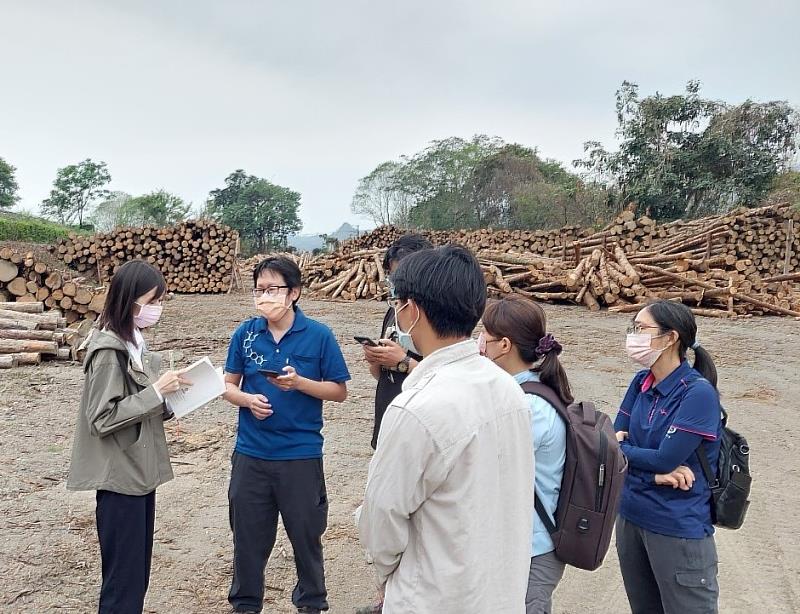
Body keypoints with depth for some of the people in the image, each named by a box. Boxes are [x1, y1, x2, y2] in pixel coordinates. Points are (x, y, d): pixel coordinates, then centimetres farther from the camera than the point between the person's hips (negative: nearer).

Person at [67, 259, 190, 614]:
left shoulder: (133, 342, 9)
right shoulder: (108, 350, -18)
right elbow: (102, 418, -22)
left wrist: (167, 393, -2)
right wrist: (157, 391, -21)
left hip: (139, 472, 9)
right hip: (120, 477, -9)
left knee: (138, 572, 17)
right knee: (123, 577, 0)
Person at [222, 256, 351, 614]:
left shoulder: (319, 336, -8)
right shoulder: (245, 333, -1)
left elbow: (339, 391, -3)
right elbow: (229, 385, 8)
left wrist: (300, 383, -20)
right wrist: (247, 399, -14)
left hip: (301, 454, -2)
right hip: (250, 453, 2)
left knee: (306, 534, 13)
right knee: (248, 534, 15)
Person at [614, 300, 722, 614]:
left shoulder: (699, 393, -18)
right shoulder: (641, 383, 3)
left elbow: (666, 459, -22)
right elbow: (616, 441, 0)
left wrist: (619, 448, -6)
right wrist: (655, 472, -17)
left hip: (679, 527, -7)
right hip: (631, 516, 7)